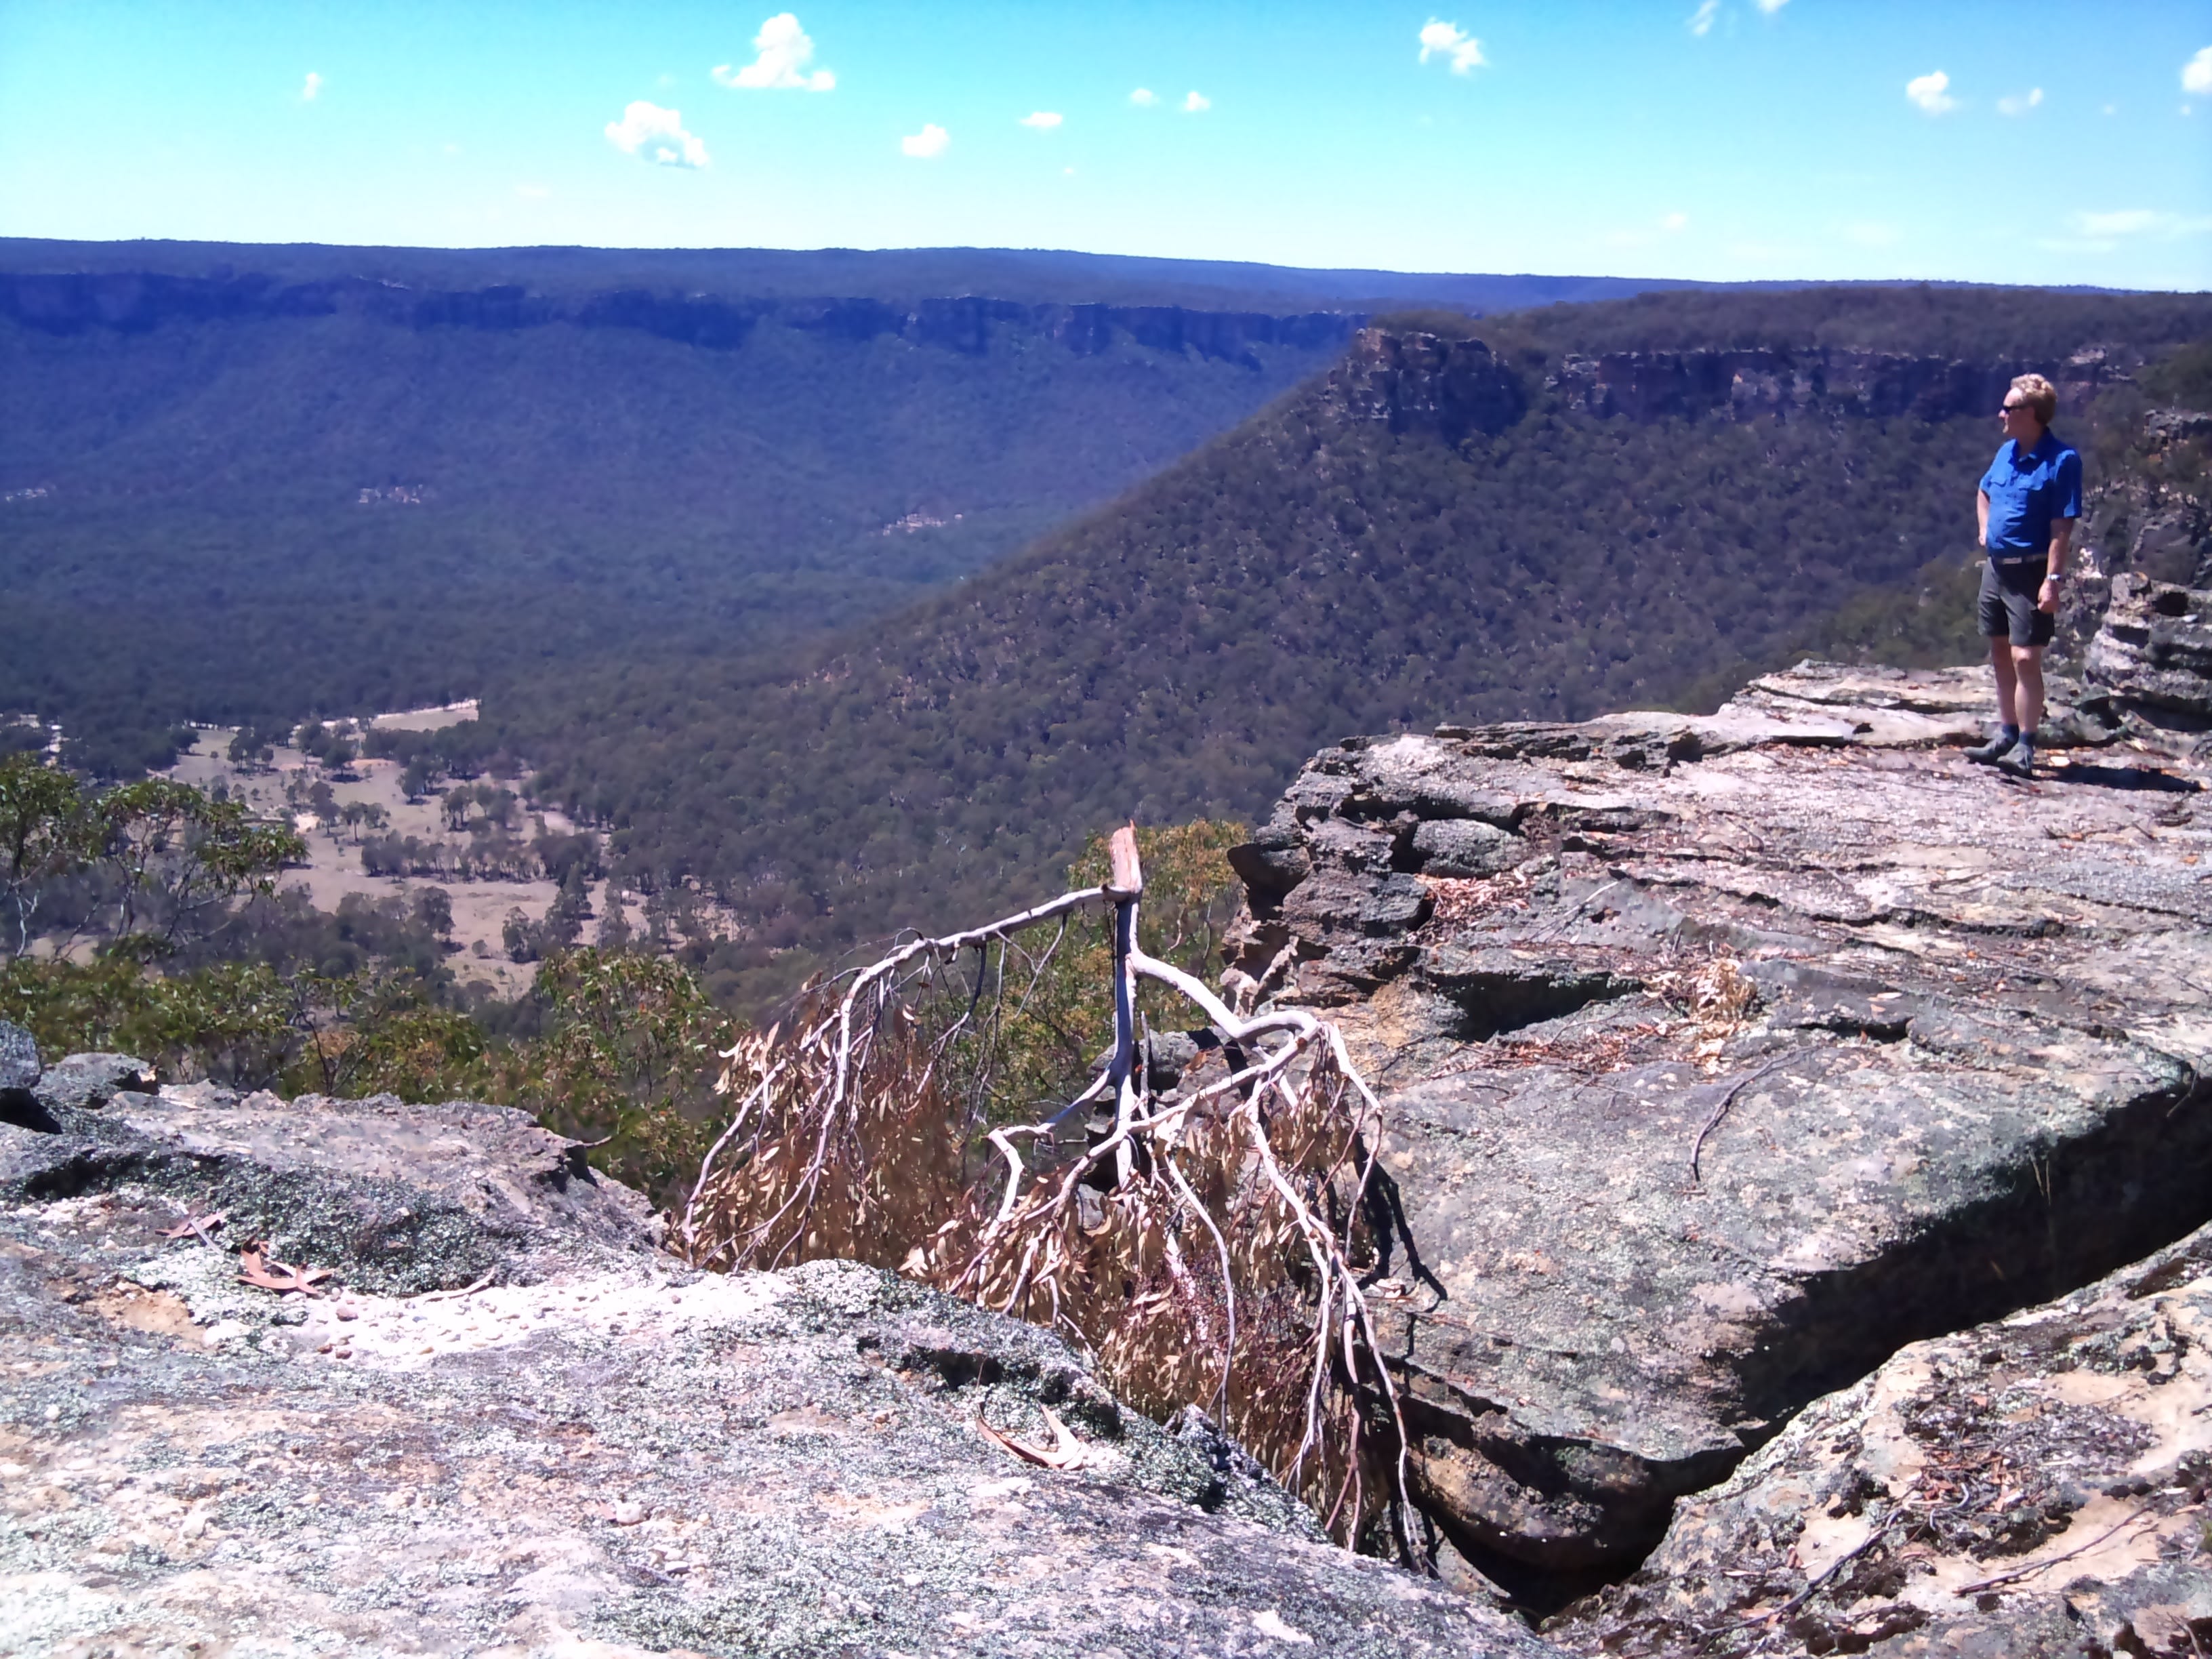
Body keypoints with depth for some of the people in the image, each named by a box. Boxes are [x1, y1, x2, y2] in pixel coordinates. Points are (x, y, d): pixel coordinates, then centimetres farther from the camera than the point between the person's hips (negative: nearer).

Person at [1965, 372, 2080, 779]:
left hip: (2030, 572, -8)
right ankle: (2006, 735, 25)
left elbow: (2062, 528, -17)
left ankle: (2024, 747, -7)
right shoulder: (2007, 452, 8)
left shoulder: (2062, 460, -14)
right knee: (2001, 657, 14)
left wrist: (2052, 581, -22)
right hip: (1997, 567, 8)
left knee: (2025, 659, -11)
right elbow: (1984, 493, 30)